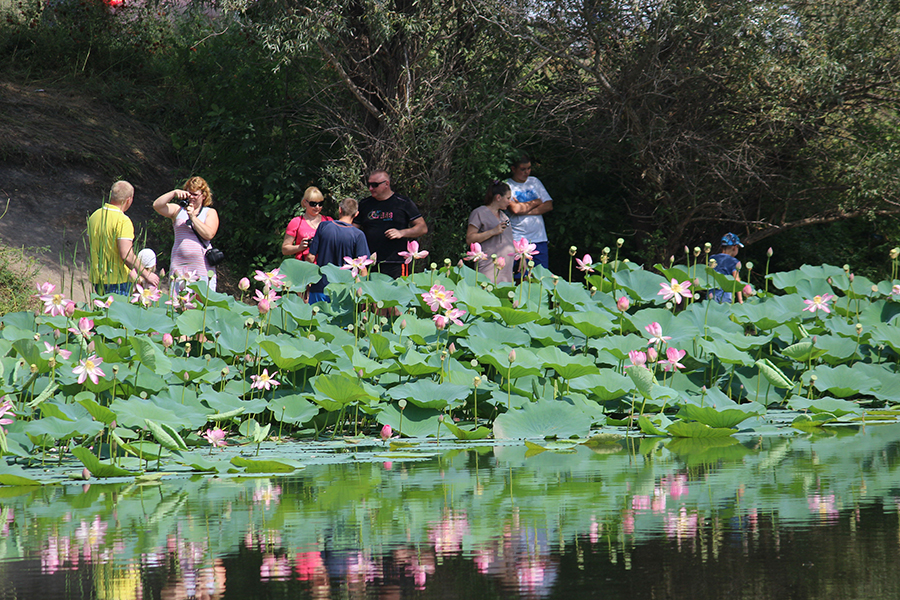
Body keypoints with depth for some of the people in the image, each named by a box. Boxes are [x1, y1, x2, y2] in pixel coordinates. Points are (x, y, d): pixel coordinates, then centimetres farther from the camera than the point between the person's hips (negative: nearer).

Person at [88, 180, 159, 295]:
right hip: (118, 281, -8)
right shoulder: (123, 221, -17)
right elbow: (127, 256, -23)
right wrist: (146, 275, -13)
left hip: (97, 279, 8)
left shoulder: (94, 216, 9)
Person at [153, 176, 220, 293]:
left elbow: (209, 234, -5)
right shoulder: (178, 210, 14)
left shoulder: (210, 213, 11)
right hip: (179, 267, 1)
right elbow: (157, 205, 1)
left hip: (203, 268, -1)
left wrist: (192, 216, -9)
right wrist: (174, 193, -8)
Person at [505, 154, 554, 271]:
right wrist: (536, 202, 1)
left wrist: (526, 211, -7)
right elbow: (515, 209, -15)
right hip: (517, 240, -4)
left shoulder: (534, 181, 15)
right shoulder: (507, 185, 0)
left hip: (539, 238, 4)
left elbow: (549, 206, 7)